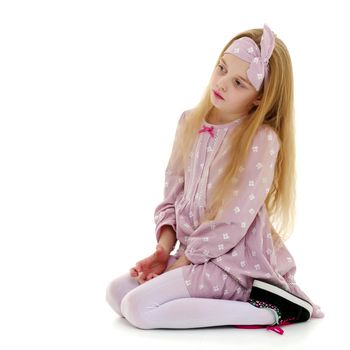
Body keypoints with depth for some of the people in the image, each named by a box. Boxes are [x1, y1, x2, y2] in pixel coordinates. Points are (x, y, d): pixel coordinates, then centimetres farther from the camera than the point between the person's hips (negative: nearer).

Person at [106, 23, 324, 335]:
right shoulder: (190, 122, 4)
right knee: (116, 293, -3)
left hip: (235, 260, -8)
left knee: (138, 308, -18)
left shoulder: (261, 140, -17)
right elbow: (172, 195, 8)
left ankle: (268, 309, -12)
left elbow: (232, 223, -19)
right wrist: (163, 250, -5)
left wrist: (179, 263, -12)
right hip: (191, 252, 8)